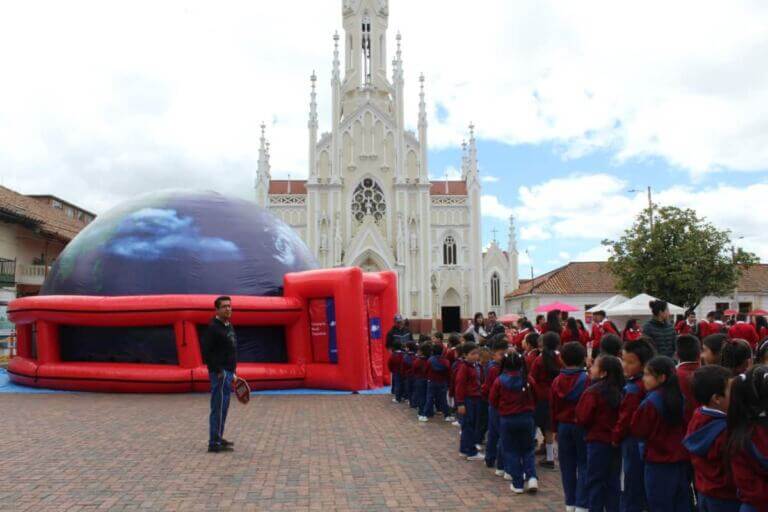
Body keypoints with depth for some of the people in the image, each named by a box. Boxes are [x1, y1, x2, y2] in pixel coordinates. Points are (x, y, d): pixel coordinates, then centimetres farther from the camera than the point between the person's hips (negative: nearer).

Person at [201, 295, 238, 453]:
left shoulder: (230, 326, 15)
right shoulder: (213, 328, -13)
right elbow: (206, 352, -18)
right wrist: (218, 371, -18)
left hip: (228, 373, 9)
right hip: (219, 373, -9)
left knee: (223, 406, 15)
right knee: (219, 407, -6)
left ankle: (218, 438, 25)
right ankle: (214, 443, 0)